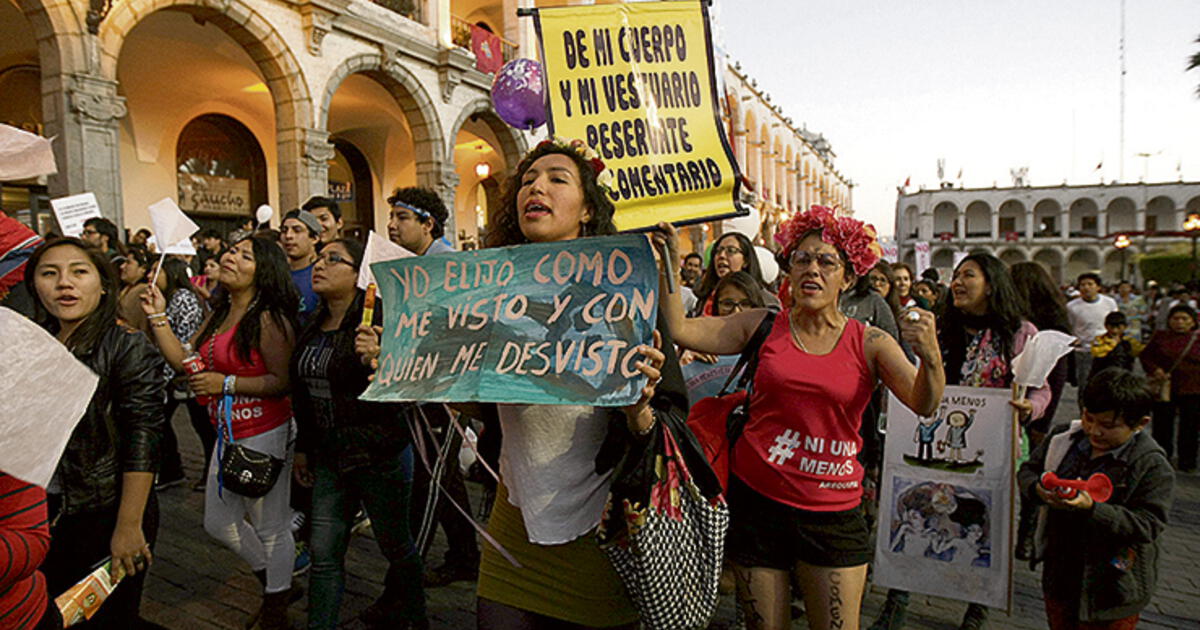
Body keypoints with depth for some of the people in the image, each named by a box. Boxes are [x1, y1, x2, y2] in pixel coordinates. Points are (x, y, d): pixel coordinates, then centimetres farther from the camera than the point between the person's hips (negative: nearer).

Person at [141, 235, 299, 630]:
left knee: (271, 528, 6)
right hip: (228, 434, 9)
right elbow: (185, 362, 11)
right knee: (219, 523, 21)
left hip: (265, 435, -9)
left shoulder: (269, 319, -17)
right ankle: (272, 581, 41)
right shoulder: (219, 316, 11)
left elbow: (282, 381, -21)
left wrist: (225, 383, -20)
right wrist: (157, 317, 7)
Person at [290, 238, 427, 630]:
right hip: (330, 455, 6)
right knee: (324, 552, 9)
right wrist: (303, 447, 20)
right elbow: (304, 395, 17)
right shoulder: (314, 327, 7)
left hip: (380, 453, -6)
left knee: (396, 545, 13)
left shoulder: (376, 321, -16)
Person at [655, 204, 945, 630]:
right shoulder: (763, 327, 1)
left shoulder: (870, 344, -1)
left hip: (833, 511, 0)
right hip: (757, 499, 1)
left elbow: (924, 405, -10)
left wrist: (931, 356, -29)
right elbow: (680, 330, -4)